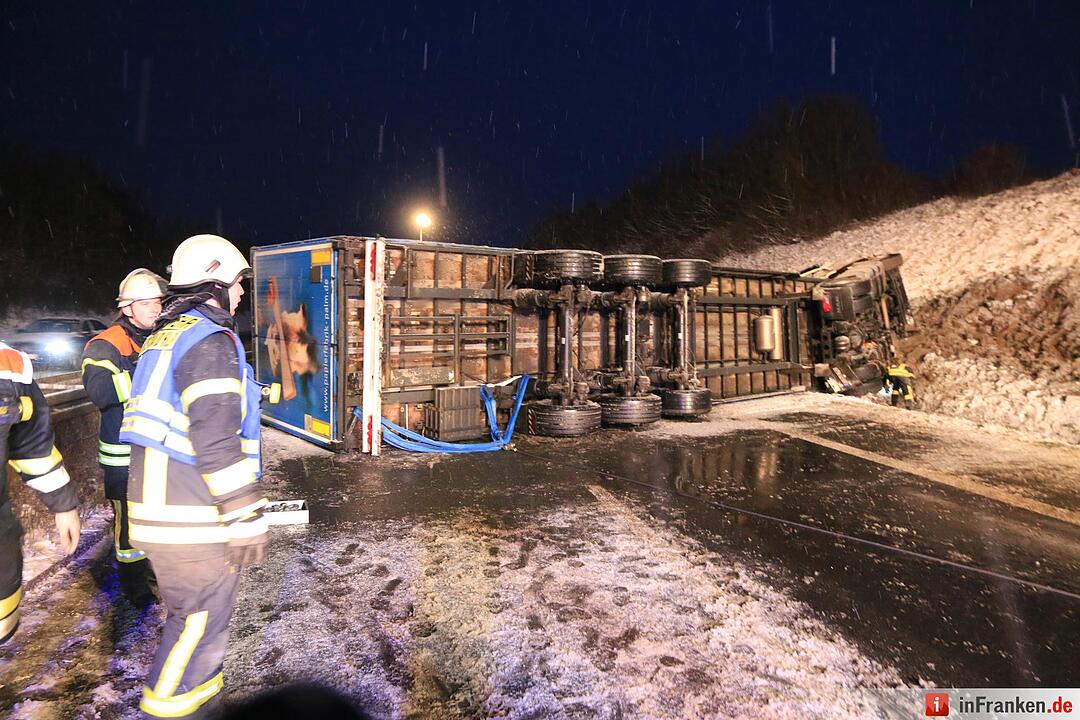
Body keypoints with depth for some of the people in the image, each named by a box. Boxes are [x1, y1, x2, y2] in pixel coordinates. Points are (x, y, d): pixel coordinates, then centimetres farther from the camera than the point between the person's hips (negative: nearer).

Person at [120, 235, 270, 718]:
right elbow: (217, 442, -23)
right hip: (192, 520, -10)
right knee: (201, 621, 2)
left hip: (157, 503, 10)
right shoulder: (211, 340, -16)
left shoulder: (165, 336, 16)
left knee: (192, 615, 21)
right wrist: (246, 518, -18)